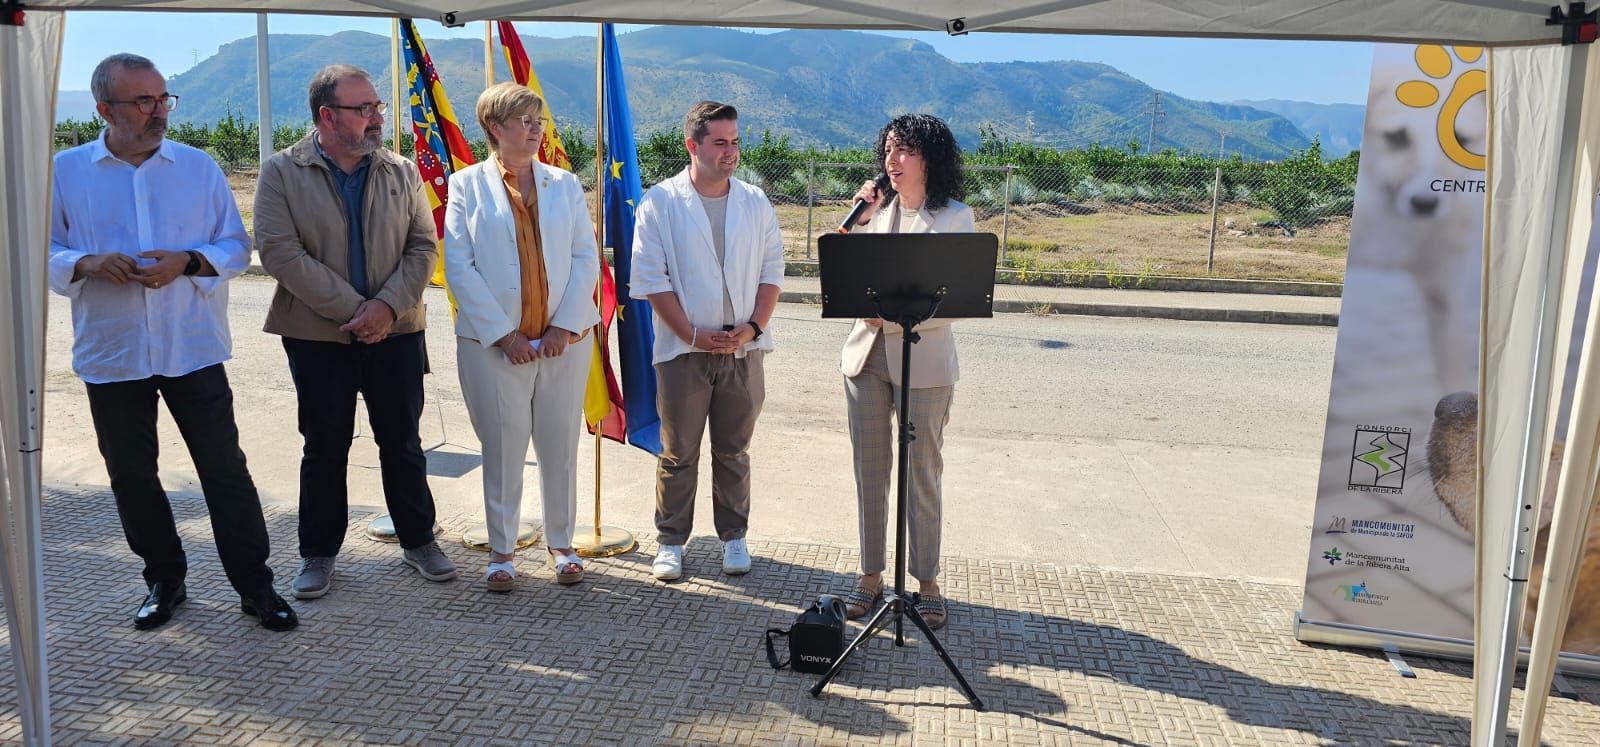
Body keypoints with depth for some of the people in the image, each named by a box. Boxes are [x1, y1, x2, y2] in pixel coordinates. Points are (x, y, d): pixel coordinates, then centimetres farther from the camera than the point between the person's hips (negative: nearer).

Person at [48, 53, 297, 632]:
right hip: (111, 353, 1)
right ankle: (164, 580, 30)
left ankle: (254, 585, 11)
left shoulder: (198, 166, 2)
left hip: (193, 350, -1)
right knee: (131, 475, 12)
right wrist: (87, 264, -16)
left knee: (225, 469, 0)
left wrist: (189, 262, -15)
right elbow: (43, 252, 4)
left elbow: (237, 247, 4)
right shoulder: (66, 171, 2)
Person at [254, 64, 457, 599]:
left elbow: (423, 245, 2)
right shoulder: (282, 173, -3)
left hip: (396, 332, 2)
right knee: (325, 449, 8)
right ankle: (318, 553, 23)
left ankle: (418, 540, 26)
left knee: (403, 443, 11)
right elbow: (280, 253, -12)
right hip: (318, 336, -2)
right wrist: (354, 310, -15)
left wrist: (389, 305, -14)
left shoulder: (401, 173, 6)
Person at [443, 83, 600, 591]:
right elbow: (459, 267, -4)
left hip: (563, 340, 2)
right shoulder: (467, 185, 3)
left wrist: (564, 326, -7)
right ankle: (501, 550, 19)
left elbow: (586, 258, 4)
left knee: (561, 448, 9)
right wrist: (503, 334, -11)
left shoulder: (563, 184, 10)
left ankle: (561, 544, 24)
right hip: (493, 344, -2)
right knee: (502, 450, 4)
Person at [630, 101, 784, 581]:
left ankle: (733, 536, 24)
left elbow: (771, 271, 7)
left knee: (734, 452, 12)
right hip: (683, 350, -2)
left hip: (743, 350, 3)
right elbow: (650, 277, -6)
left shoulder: (755, 203, 8)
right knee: (678, 454, 6)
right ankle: (671, 541, 19)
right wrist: (692, 334, -12)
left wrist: (754, 326, -7)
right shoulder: (661, 203, -2)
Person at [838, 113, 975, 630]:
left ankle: (927, 582, 18)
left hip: (924, 361, -4)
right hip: (866, 354, 4)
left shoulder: (954, 217, -3)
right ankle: (870, 576, 22)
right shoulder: (877, 209, 9)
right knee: (869, 472, 10)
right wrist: (859, 220, -4)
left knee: (923, 475, 5)